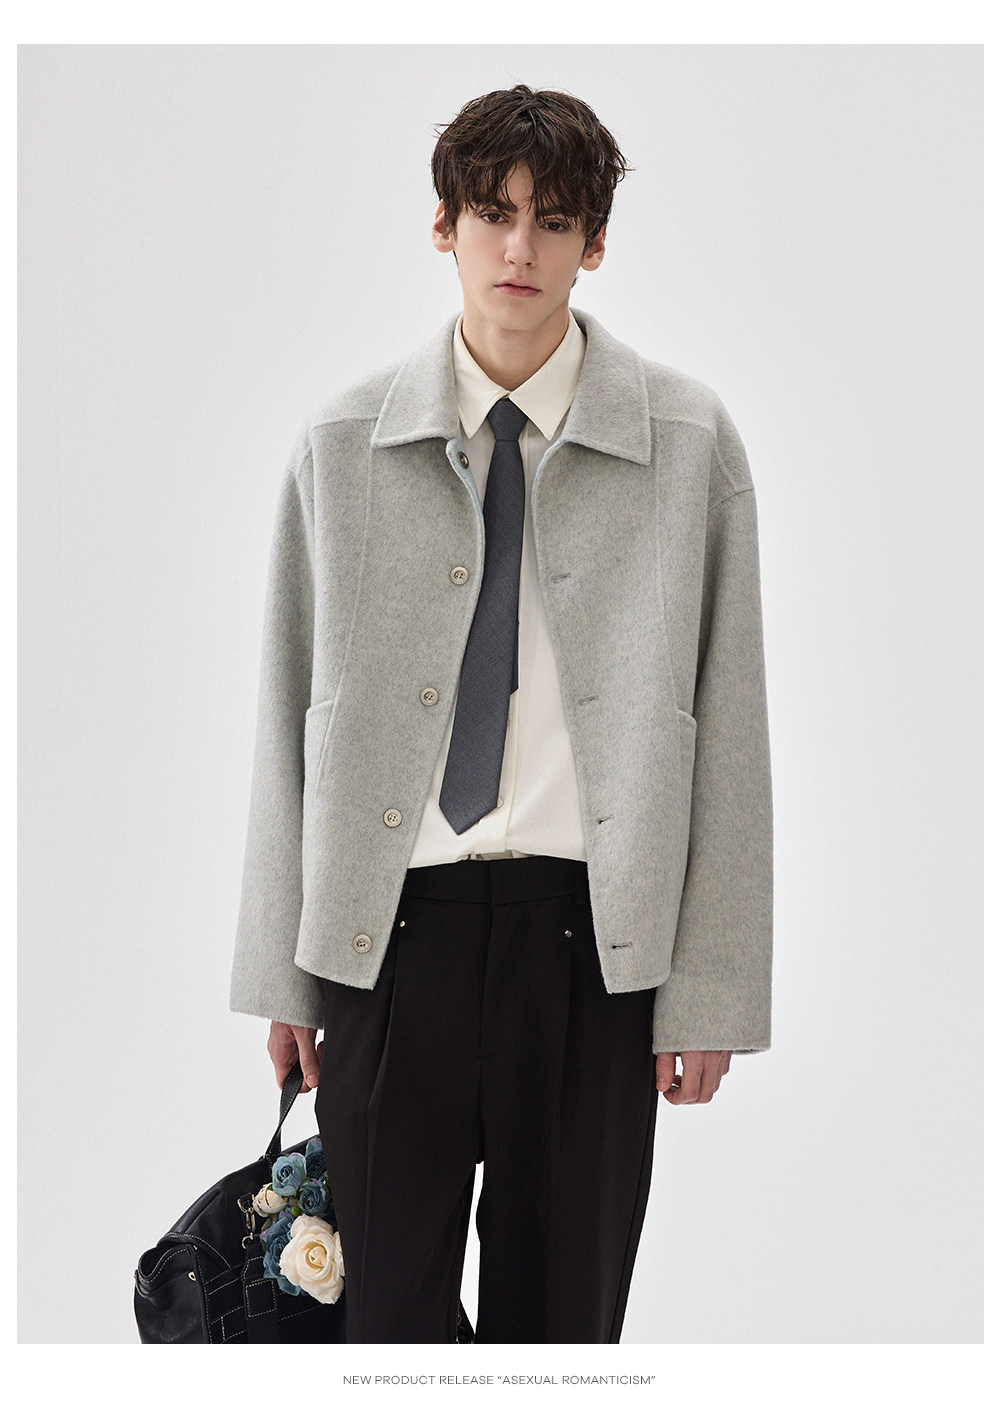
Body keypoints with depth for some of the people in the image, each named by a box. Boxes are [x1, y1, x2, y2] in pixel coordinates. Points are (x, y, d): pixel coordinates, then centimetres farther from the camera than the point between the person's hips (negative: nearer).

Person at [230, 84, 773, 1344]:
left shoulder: (689, 444, 1)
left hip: (591, 933, -1)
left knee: (565, 1310, 11)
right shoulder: (341, 446, 5)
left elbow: (727, 727, 0)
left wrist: (712, 988, -3)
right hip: (388, 924, 1)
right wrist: (280, 968, 5)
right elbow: (287, 717, 6)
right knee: (388, 1310, 7)